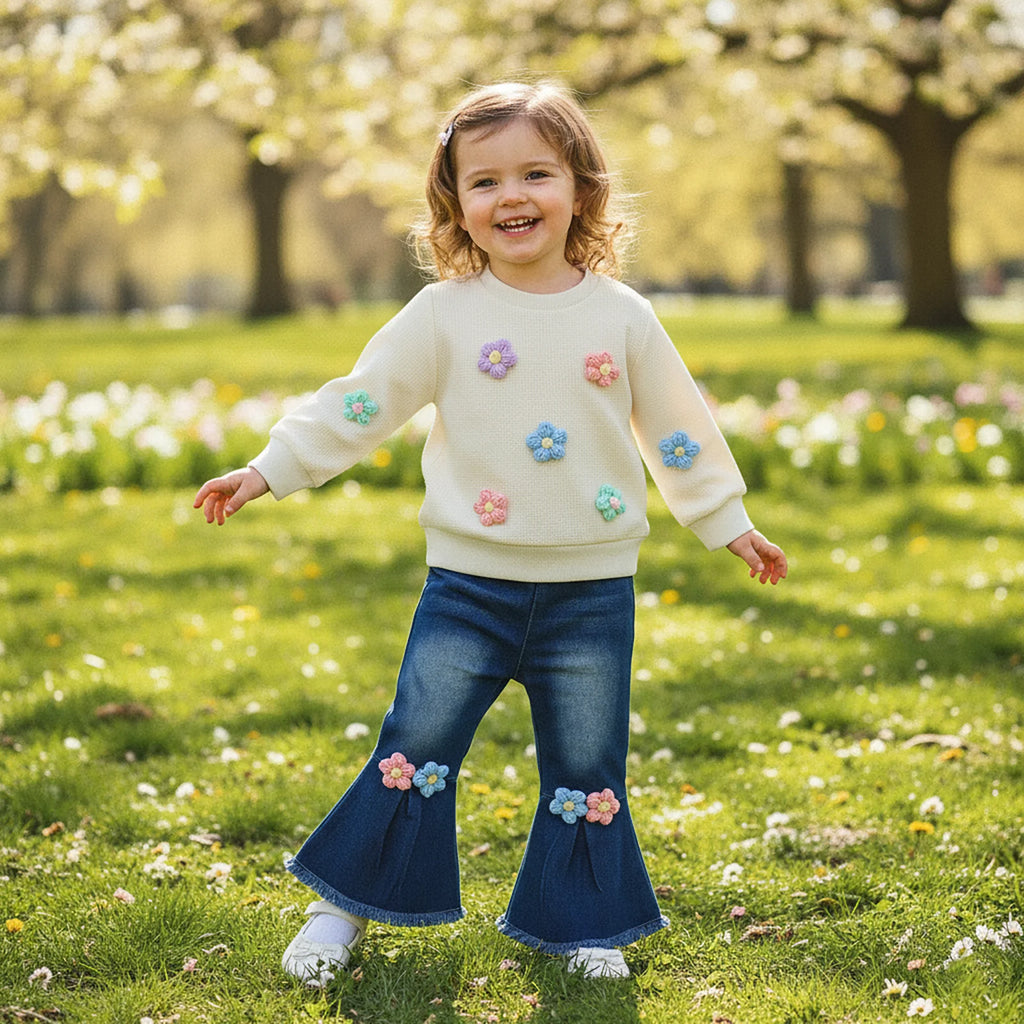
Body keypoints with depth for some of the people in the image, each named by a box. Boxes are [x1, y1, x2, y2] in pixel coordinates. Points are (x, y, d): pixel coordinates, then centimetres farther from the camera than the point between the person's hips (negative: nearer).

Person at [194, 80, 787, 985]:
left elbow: (677, 430, 10)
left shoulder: (622, 316, 2)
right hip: (469, 580, -1)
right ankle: (347, 907, 16)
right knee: (416, 749, 0)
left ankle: (583, 926, 23)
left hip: (592, 589, 1)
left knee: (588, 769, 7)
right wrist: (270, 469, -5)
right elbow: (358, 403, 0)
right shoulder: (444, 315, -1)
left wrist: (728, 523, 14)